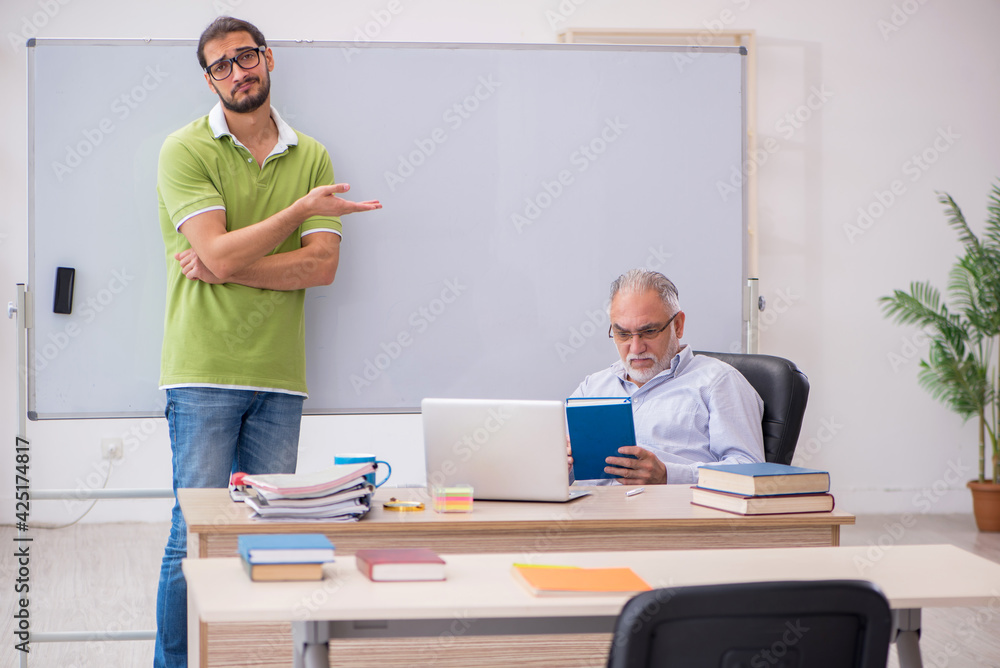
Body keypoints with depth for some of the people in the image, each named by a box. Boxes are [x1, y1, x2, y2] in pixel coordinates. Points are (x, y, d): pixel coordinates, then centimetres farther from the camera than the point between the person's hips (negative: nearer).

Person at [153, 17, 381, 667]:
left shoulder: (312, 157, 10)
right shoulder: (186, 150, -1)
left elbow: (322, 266, -2)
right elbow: (220, 253, -13)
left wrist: (224, 268, -10)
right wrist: (302, 209, -9)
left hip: (280, 374, 4)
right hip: (205, 369, -3)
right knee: (196, 538, -2)